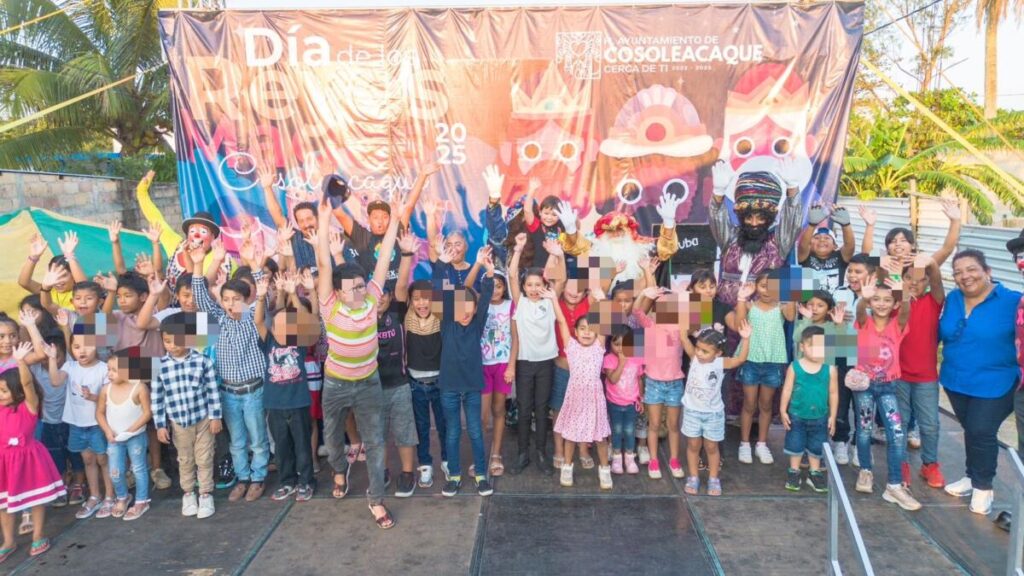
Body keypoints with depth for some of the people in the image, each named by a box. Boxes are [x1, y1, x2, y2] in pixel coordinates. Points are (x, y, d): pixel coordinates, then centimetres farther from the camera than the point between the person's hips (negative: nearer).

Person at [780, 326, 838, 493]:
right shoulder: (794, 367, -12)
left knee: (817, 447, 15)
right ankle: (794, 472, 27)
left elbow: (833, 393, -2)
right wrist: (783, 411, -4)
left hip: (820, 417, 1)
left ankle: (815, 474, 31)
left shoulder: (830, 369, -10)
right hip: (797, 415, -1)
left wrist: (832, 416, 0)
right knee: (795, 444, 12)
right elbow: (787, 390, -5)